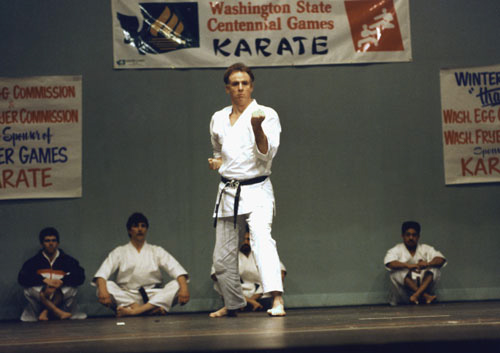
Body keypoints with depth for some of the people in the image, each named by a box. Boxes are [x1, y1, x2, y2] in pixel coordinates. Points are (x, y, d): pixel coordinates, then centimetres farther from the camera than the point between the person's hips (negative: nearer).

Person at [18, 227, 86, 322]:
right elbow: (21, 278, -12)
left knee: (71, 289, -28)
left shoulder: (67, 260, 4)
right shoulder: (34, 261, 4)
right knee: (29, 289, -28)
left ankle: (45, 312, -25)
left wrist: (60, 282, -26)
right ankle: (58, 312, -28)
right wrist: (45, 280, -24)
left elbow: (80, 277, -11)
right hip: (39, 299, 0)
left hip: (61, 297, 0)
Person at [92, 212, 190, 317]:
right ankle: (152, 309, -43)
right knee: (107, 285, -28)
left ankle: (135, 311, -43)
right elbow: (102, 273, -6)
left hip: (154, 298, 1)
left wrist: (184, 287, -24)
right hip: (125, 298, -1)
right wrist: (102, 289, -29)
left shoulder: (157, 251, 13)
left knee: (177, 285, -25)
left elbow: (176, 269, -2)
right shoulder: (119, 252, 11)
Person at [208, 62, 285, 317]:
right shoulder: (218, 119, 10)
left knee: (262, 238, -28)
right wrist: (217, 162, 6)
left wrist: (257, 128, -32)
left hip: (256, 191, -5)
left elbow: (267, 153, -17)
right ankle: (233, 304, 31)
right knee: (223, 256, 11)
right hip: (227, 193, 5)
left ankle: (277, 300, -36)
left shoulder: (266, 114, -5)